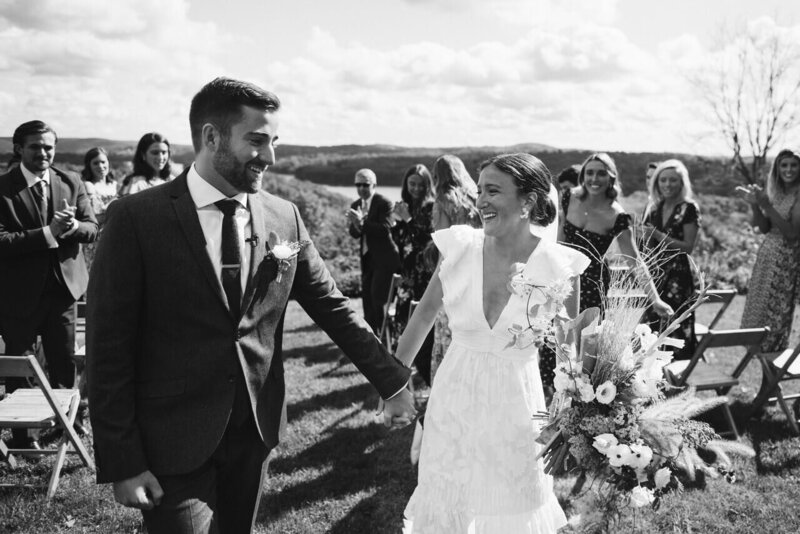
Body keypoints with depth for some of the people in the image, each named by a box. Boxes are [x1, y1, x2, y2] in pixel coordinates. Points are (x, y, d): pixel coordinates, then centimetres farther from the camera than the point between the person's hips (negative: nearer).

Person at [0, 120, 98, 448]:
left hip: (63, 285, 3)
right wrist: (48, 233, -25)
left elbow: (92, 229, 2)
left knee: (64, 362, 11)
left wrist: (74, 225, -20)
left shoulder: (71, 184, 6)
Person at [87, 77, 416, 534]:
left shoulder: (284, 218, 0)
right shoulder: (138, 218, -11)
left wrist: (393, 382, 4)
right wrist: (122, 463, -11)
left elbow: (333, 307, 7)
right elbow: (109, 346, -10)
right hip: (174, 440, -4)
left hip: (256, 429, 4)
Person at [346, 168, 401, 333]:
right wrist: (355, 224, -22)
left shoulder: (384, 203, -11)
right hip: (367, 258, 7)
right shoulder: (355, 205, 8)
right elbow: (354, 233, 1)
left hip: (384, 258, -7)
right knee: (367, 297, 10)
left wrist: (362, 222, -30)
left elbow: (385, 229, -22)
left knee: (378, 296, -11)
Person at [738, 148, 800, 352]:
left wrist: (767, 206, -25)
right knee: (758, 310, 11)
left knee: (774, 314, 0)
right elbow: (765, 228, 7)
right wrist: (755, 204, -8)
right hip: (765, 256, 7)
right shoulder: (775, 193, 7)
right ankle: (763, 353, 23)